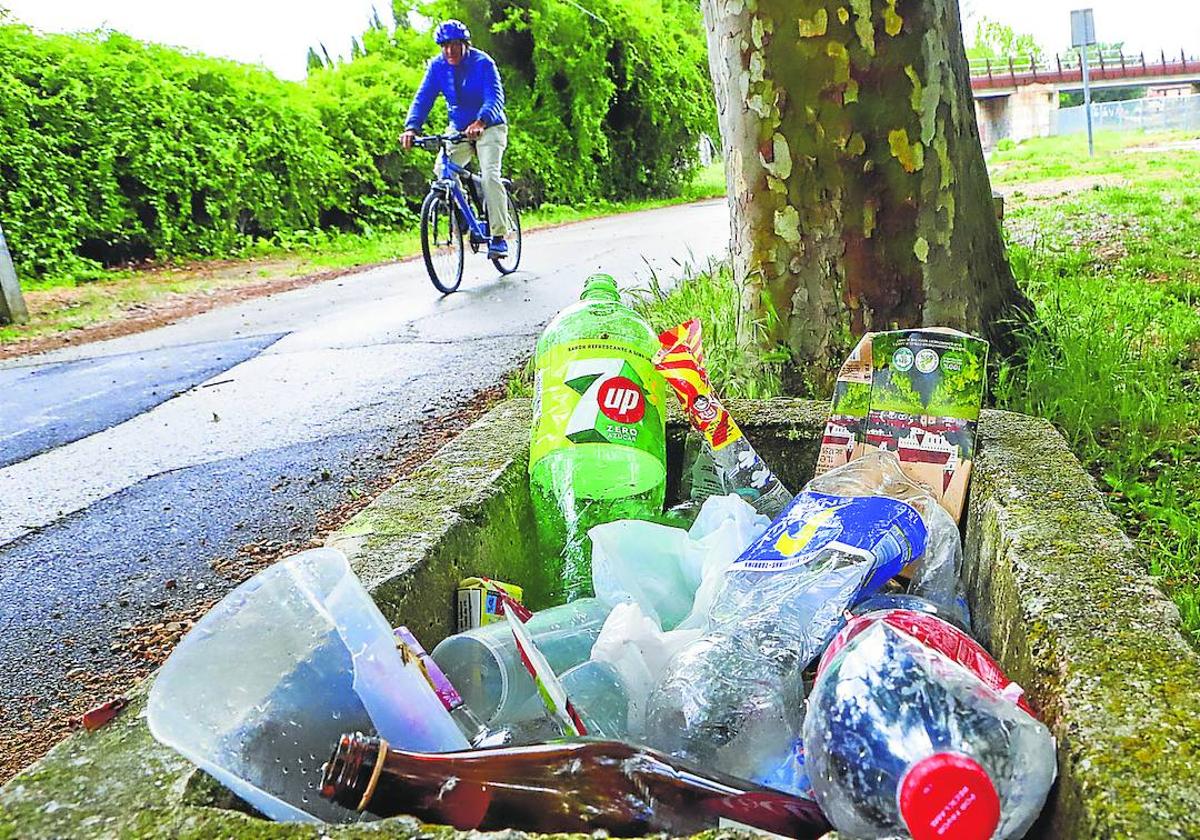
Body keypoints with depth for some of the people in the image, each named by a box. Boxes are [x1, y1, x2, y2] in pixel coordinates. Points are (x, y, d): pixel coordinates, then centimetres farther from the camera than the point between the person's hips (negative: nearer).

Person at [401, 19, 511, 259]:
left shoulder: (483, 62, -18)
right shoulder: (437, 65, -5)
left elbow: (495, 98, -31)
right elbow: (423, 98, -13)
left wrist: (480, 122, -51)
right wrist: (411, 127, -32)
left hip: (489, 127, -4)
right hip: (458, 129, 4)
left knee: (490, 175, -23)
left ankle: (499, 236, -18)